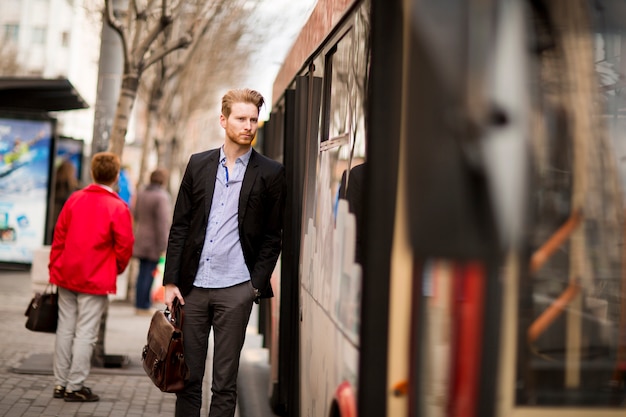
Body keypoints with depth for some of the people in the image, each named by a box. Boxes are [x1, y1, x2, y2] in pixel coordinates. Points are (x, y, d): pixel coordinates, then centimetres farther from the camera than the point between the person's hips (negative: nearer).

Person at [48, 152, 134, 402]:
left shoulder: (74, 199, 4)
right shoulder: (118, 207, -10)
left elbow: (59, 235, 7)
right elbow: (124, 245, -10)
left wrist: (54, 268, 14)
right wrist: (118, 268, 9)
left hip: (66, 276, 5)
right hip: (96, 279, -5)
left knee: (65, 329, 12)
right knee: (86, 333, 1)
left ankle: (60, 383, 17)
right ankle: (75, 387, 3)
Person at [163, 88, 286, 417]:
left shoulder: (270, 173, 2)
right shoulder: (198, 164, 9)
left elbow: (273, 237, 3)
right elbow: (179, 226, 9)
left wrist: (256, 285, -5)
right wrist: (171, 281, 3)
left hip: (235, 290, -2)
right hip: (192, 286, 3)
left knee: (225, 384, 3)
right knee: (187, 377, 7)